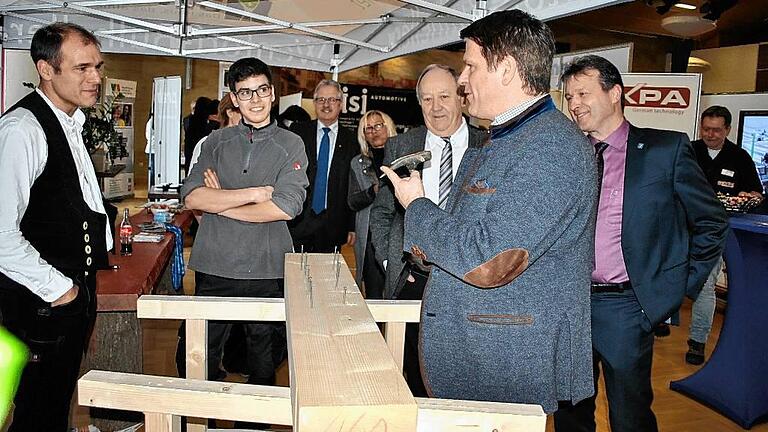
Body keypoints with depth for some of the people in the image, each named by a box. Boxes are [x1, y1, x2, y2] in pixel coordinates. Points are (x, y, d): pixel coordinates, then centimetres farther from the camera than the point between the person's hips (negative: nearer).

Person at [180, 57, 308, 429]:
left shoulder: (291, 145, 1)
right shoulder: (217, 141, 7)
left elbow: (286, 207, -14)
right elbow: (192, 196, -6)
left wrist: (220, 202, -8)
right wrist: (252, 194, -13)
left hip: (267, 271, -1)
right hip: (215, 267, 2)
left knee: (264, 359, 14)